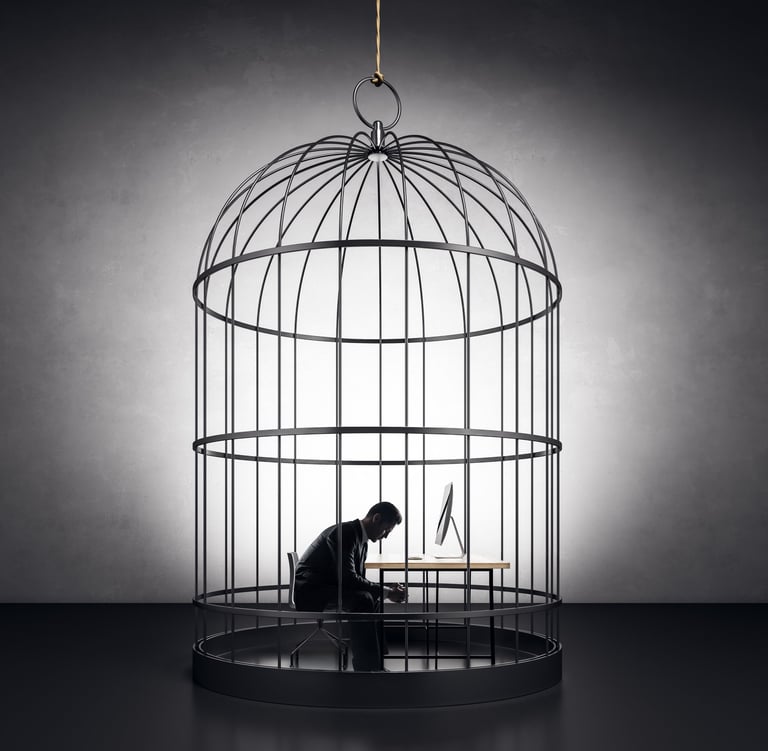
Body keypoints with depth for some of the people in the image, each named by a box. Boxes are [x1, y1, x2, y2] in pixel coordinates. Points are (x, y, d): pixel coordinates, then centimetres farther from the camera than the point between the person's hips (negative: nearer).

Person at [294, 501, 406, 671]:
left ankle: (369, 664, 10)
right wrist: (386, 592, -23)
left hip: (327, 588, 11)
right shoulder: (346, 532, -20)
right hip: (309, 590, -11)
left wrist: (389, 591, -2)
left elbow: (358, 579, 15)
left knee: (374, 599, 10)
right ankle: (367, 666, -25)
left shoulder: (362, 541, 12)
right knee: (362, 600, -27)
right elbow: (347, 578, -28)